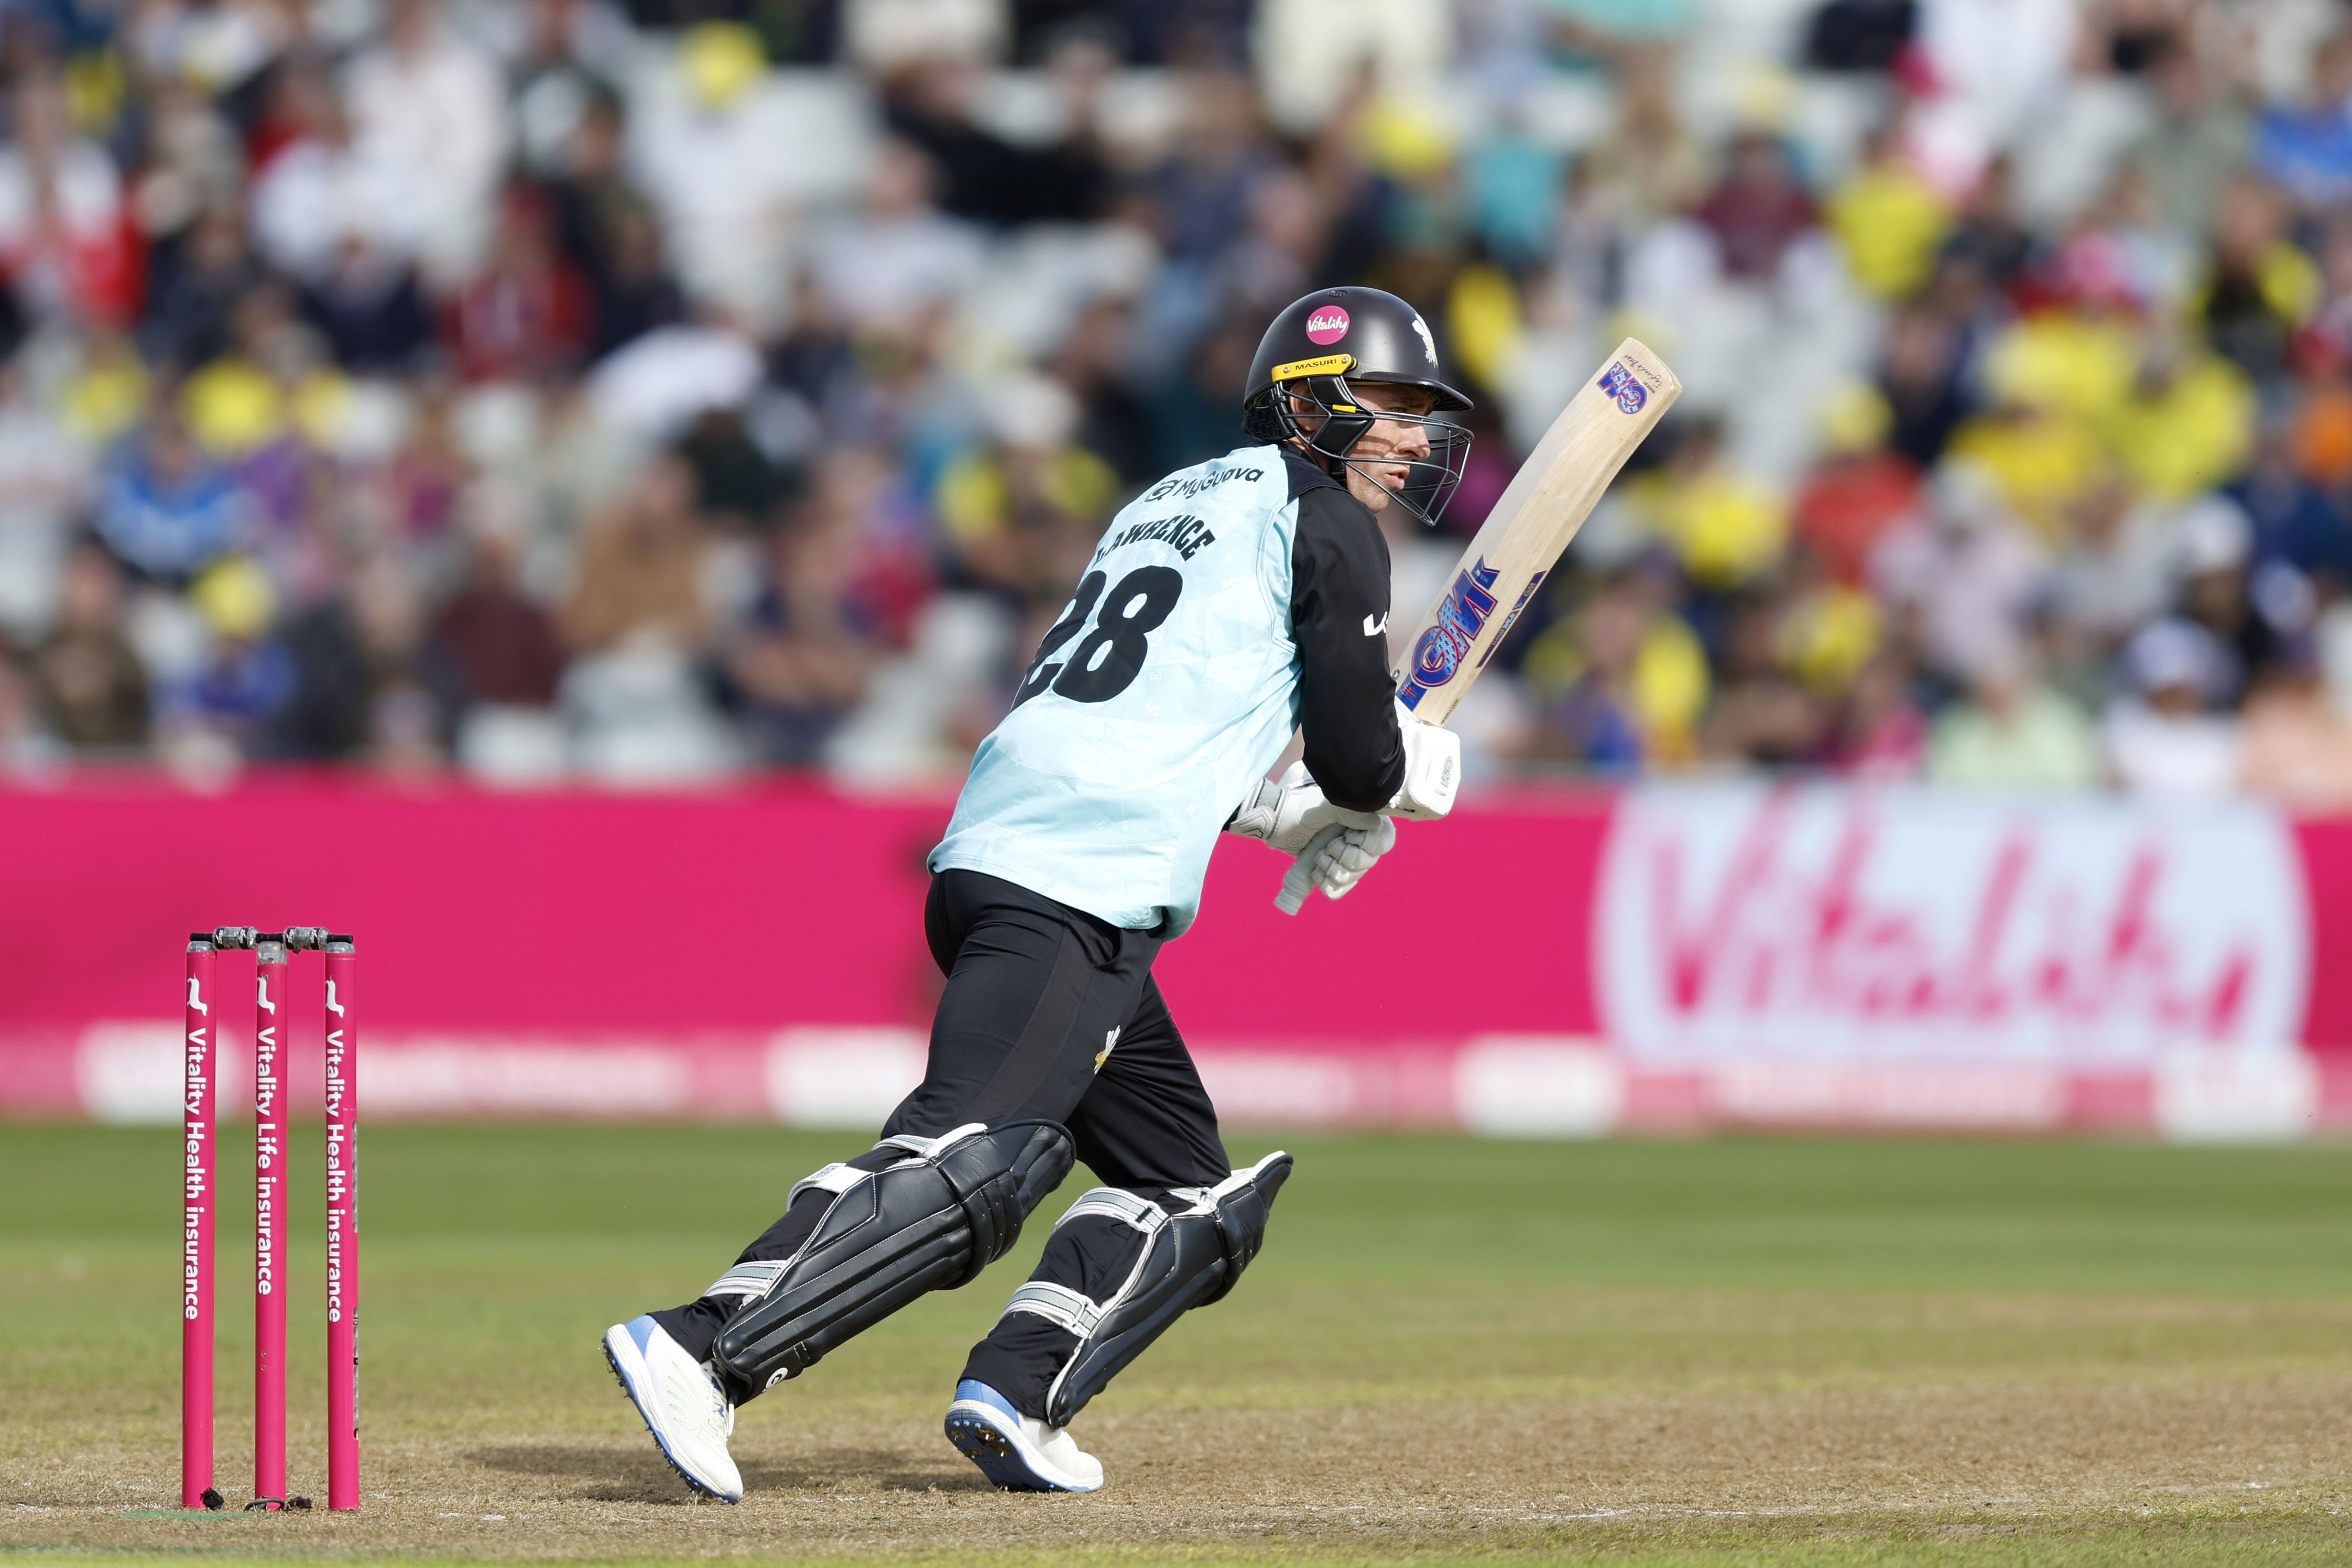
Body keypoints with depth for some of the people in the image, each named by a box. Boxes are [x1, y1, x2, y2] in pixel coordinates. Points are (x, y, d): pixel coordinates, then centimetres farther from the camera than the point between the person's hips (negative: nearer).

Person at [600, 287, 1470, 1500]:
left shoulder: (1169, 502, 30)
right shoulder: (1323, 522, 5)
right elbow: (1360, 756, 1)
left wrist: (1286, 812, 30)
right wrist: (1416, 771, 22)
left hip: (989, 854, 10)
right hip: (1083, 890, -10)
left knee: (1192, 1197, 17)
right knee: (971, 1164, -23)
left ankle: (1015, 1397, 2)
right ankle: (704, 1349, -33)